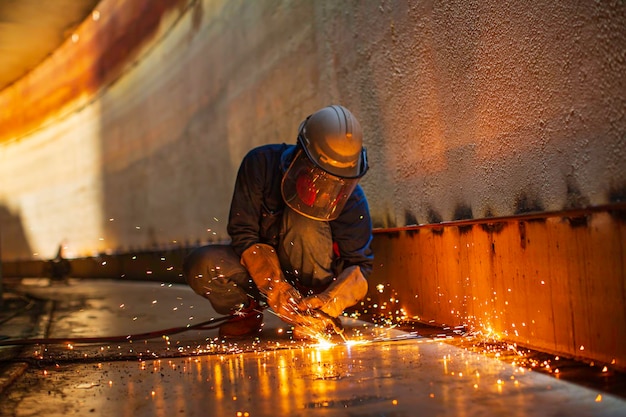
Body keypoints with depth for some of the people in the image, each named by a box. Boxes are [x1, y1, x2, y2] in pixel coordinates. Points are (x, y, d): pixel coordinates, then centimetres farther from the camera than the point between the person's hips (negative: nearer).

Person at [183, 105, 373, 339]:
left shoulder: (351, 198, -17)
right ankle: (247, 311, 0)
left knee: (304, 220, -32)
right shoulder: (261, 164, -19)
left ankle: (312, 310, -16)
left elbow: (360, 264, -15)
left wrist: (329, 305, -35)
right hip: (257, 266, 1)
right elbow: (243, 232, -21)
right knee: (201, 266, -29)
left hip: (312, 277, -1)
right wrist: (276, 290, -34)